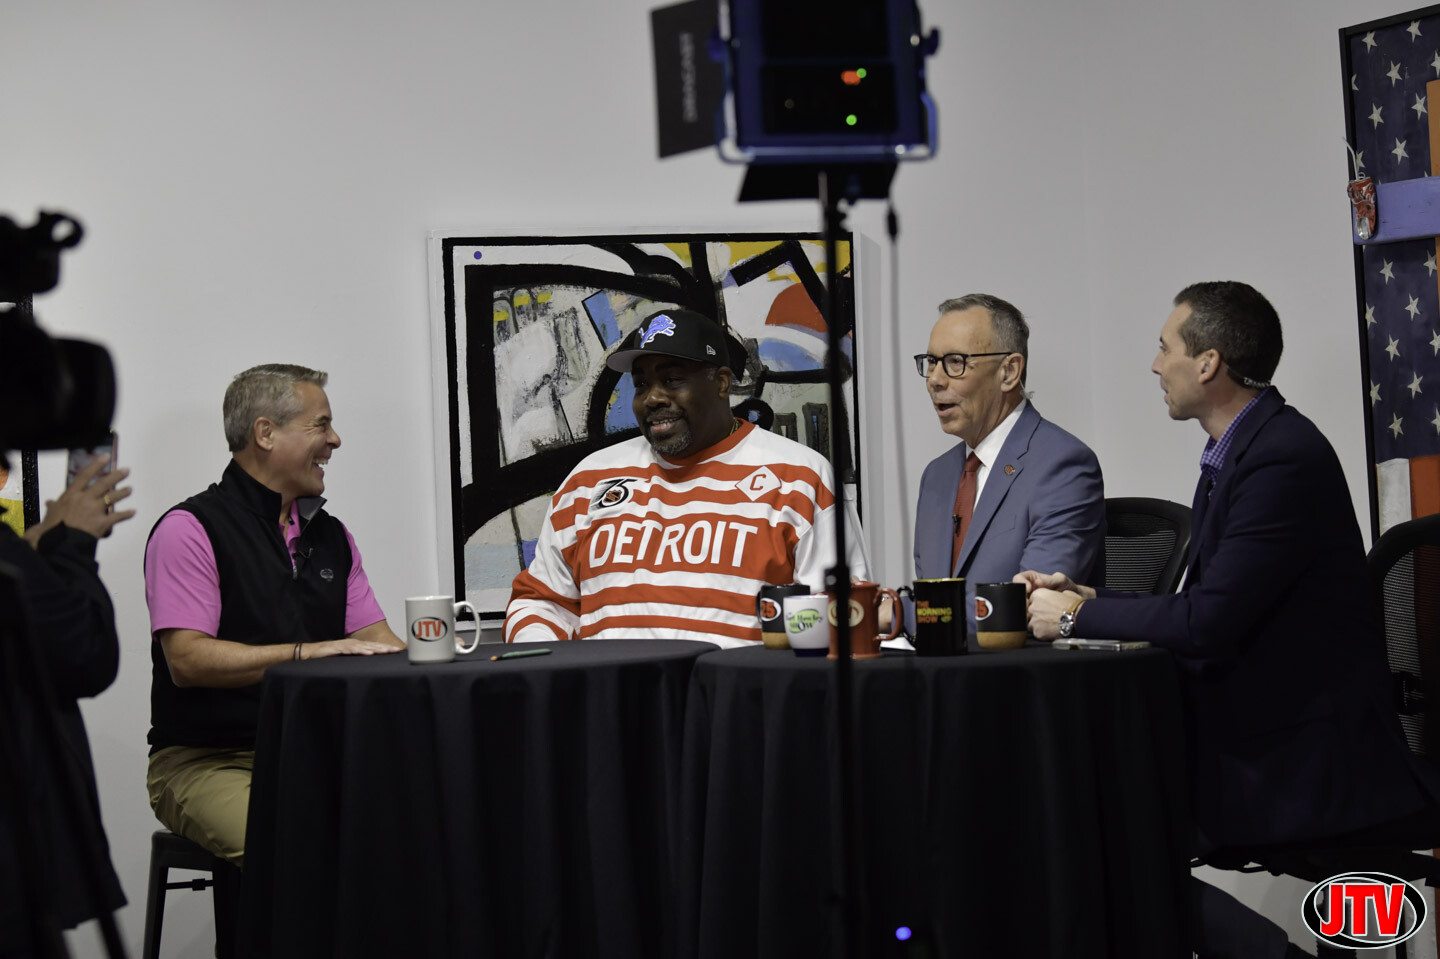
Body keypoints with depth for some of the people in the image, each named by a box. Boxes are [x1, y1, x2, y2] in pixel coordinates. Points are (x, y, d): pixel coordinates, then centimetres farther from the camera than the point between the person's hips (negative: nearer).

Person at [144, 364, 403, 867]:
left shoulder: (332, 536, 20)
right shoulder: (189, 529, -3)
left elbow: (380, 646, 13)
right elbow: (187, 660, -14)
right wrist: (306, 653, -20)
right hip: (208, 761, -6)